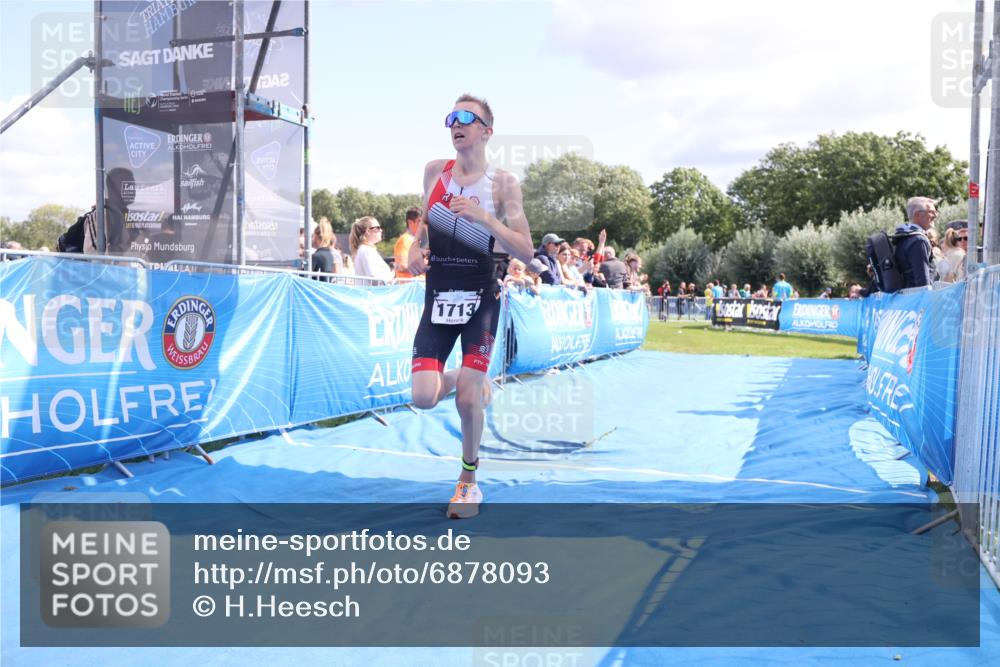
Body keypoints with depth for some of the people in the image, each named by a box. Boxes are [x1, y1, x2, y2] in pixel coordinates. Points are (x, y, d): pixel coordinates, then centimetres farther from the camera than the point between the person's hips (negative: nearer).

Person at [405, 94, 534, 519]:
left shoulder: (502, 183, -4)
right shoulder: (434, 171, 6)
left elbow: (526, 251, -9)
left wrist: (483, 217, -21)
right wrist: (416, 247, 1)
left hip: (481, 300, -3)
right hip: (438, 298, 3)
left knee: (467, 399, -5)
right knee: (424, 398, -8)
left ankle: (469, 480, 22)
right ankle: (474, 383, 29)